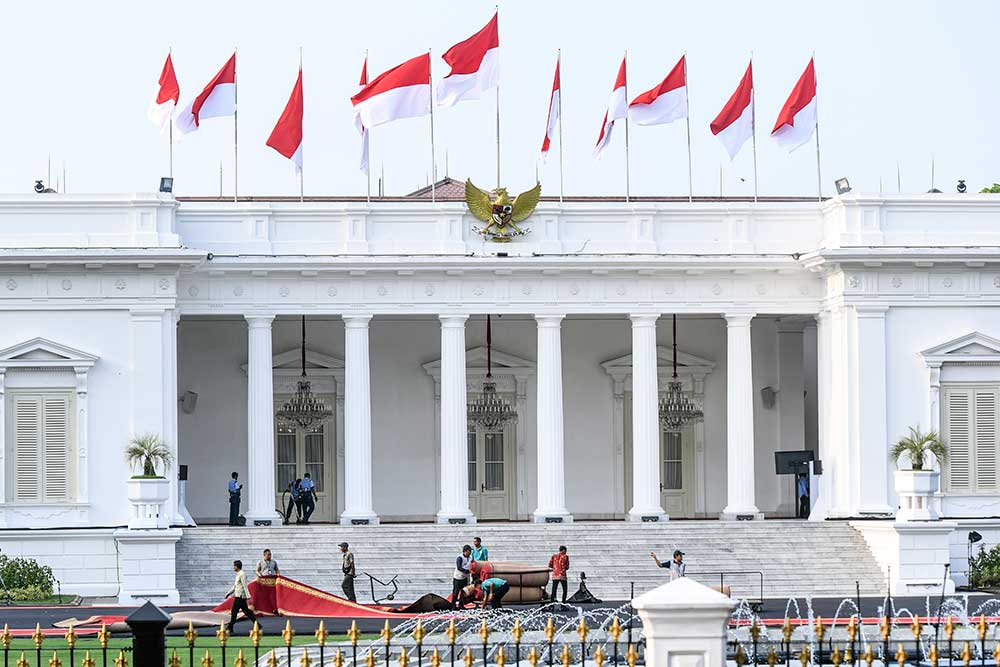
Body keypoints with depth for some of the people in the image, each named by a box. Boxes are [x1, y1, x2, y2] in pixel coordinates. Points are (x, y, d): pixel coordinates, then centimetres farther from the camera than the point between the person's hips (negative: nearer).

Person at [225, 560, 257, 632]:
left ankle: (230, 628, -2)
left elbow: (245, 586, -19)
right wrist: (228, 593, 28)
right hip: (238, 596, 10)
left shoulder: (242, 574, -14)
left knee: (234, 612, -5)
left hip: (240, 596, -10)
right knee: (246, 611, 11)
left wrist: (248, 597, -23)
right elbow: (235, 586, 26)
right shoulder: (238, 574, 16)